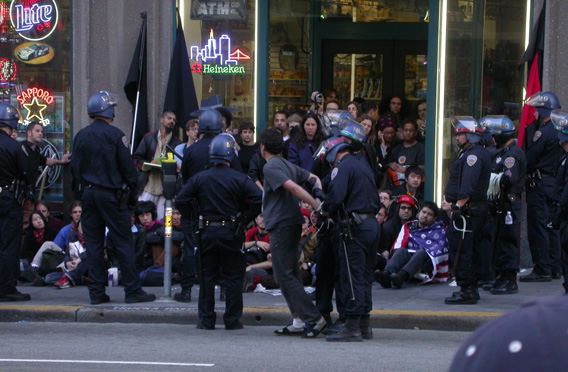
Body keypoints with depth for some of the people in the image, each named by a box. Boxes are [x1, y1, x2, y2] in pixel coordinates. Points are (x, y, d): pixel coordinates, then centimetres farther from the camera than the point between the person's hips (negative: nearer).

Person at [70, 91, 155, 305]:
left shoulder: (81, 136, 6)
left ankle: (96, 292, 6)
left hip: (89, 193, 5)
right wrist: (132, 194, 0)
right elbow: (127, 167, -8)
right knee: (124, 242, -1)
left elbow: (75, 167, 9)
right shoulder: (115, 135, -9)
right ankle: (132, 291, -1)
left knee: (93, 243, 7)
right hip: (111, 194, -5)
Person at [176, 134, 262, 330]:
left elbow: (180, 200, -2)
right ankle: (232, 319, 6)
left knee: (207, 277, 9)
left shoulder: (199, 178, 1)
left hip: (207, 233, 2)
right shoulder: (240, 179, -6)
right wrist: (246, 219, -4)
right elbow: (259, 199, -15)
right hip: (231, 233, -2)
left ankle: (206, 319, 9)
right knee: (233, 278, 5)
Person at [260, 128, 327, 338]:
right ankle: (299, 321, 9)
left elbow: (293, 187, -22)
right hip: (293, 224, 9)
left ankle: (314, 318, -16)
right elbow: (313, 178, 18)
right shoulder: (288, 165, 17)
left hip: (281, 225, -9)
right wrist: (321, 201, 4)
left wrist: (316, 206, -24)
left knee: (285, 275, -9)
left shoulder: (271, 167, -11)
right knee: (290, 274, 12)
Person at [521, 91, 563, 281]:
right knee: (550, 226, 14)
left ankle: (542, 270, -4)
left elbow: (529, 158, -14)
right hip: (554, 183, 9)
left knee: (538, 227, -5)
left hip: (540, 183, -9)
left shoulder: (543, 132, -17)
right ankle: (555, 268, 18)